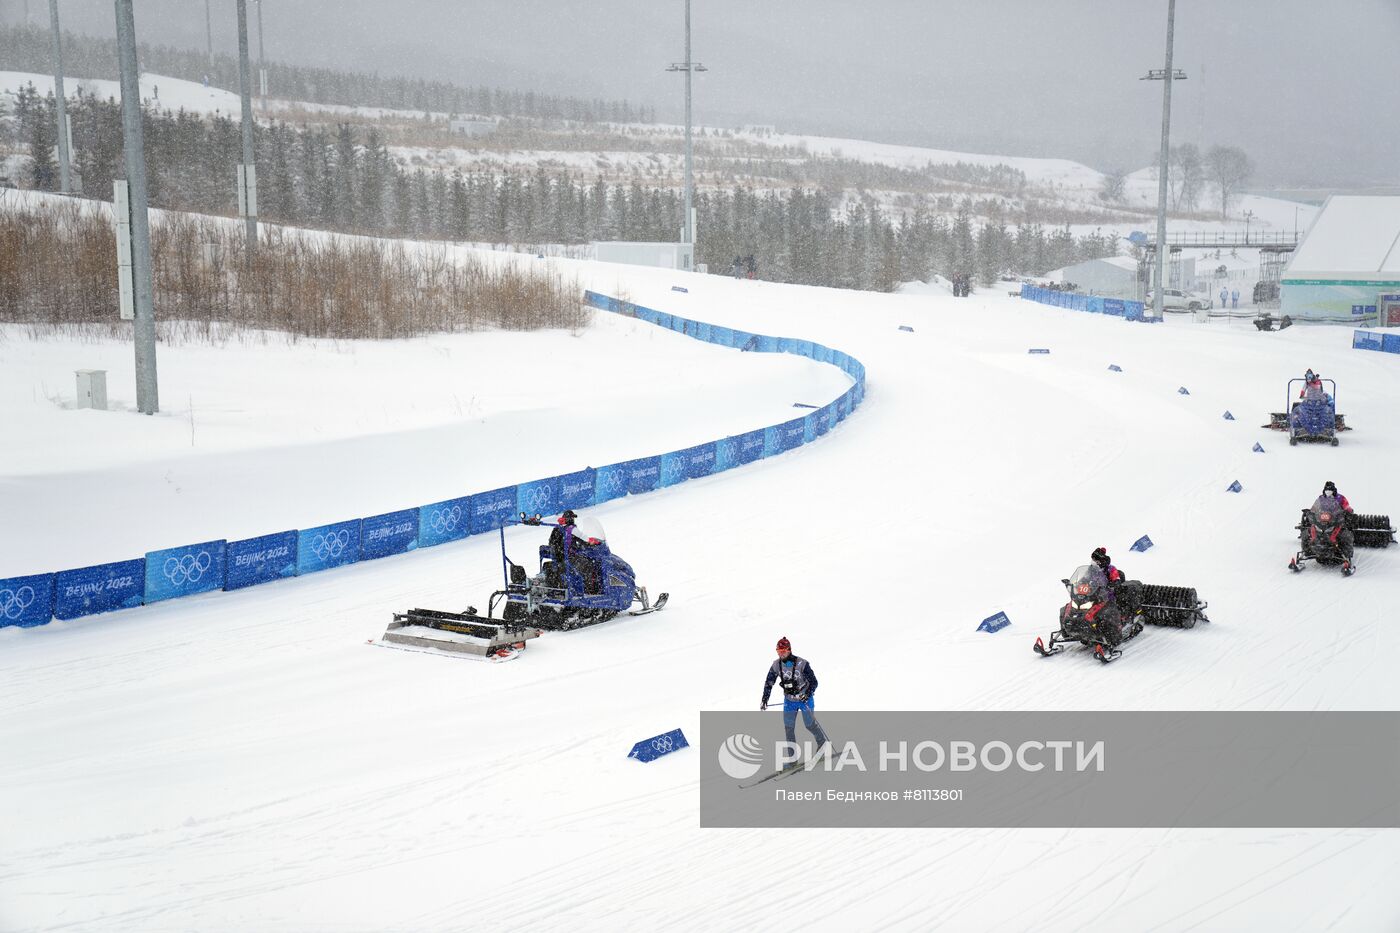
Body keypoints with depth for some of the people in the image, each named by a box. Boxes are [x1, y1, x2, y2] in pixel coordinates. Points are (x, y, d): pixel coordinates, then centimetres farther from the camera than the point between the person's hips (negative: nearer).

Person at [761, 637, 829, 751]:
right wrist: (764, 699, -4)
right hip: (789, 700, 4)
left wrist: (807, 695, -30)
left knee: (810, 724, 5)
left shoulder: (801, 664, -22)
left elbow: (813, 682, -16)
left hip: (805, 699, -4)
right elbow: (769, 683, 4)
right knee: (788, 727, 1)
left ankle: (823, 743, 31)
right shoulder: (776, 665, -8)